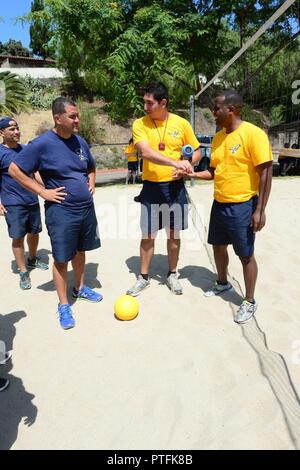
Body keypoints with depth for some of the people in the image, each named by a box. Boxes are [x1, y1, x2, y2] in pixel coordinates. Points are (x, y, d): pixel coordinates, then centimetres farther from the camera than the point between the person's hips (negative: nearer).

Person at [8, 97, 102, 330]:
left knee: (80, 250, 18)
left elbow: (91, 167, 24)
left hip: (87, 207, 6)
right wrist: (43, 191, -13)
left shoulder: (80, 141, 6)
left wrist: (91, 182, 5)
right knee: (62, 258, 2)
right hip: (61, 211, -6)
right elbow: (14, 169, -10)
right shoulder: (42, 144, -13)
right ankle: (64, 305, 17)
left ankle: (80, 288, 39)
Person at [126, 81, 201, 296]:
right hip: (151, 187, -1)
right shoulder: (140, 124, -5)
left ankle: (172, 274, 29)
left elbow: (196, 151, 8)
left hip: (175, 187, 1)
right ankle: (144, 277, 24)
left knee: (174, 235, 11)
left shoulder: (181, 123, 0)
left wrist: (187, 164, -13)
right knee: (148, 236, 6)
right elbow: (145, 152, -21)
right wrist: (174, 162, -33)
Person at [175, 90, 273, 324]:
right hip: (219, 204, 7)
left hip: (242, 207, -7)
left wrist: (260, 210, -18)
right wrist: (192, 174, 0)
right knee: (218, 246, 19)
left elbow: (265, 173, -16)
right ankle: (223, 283, 43)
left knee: (246, 255, 4)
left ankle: (250, 302, 21)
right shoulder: (218, 137, 8)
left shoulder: (253, 134, -15)